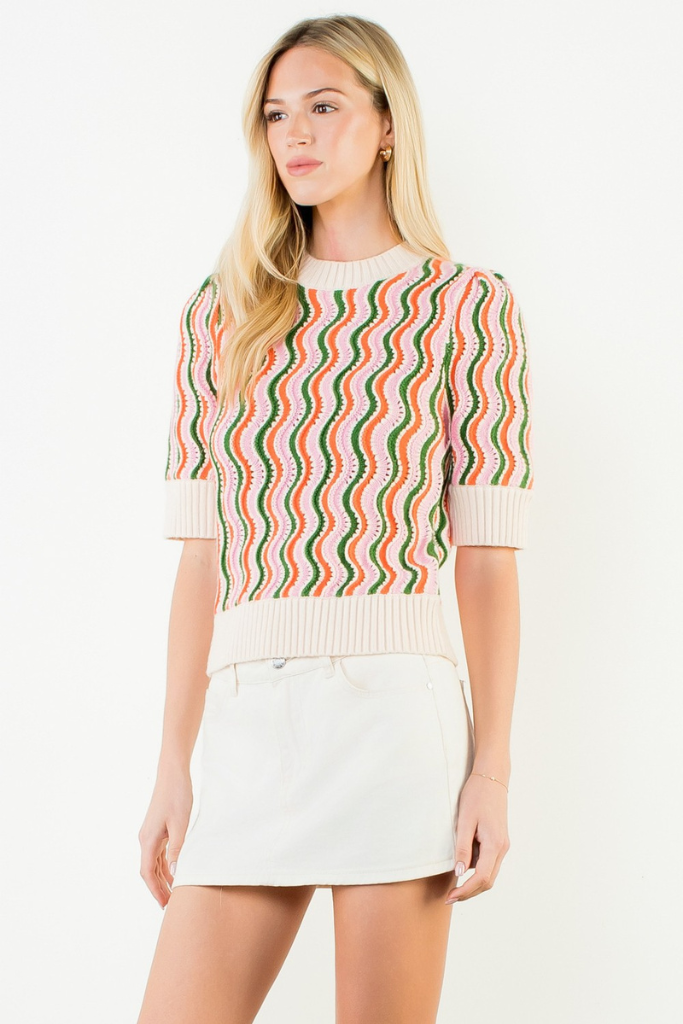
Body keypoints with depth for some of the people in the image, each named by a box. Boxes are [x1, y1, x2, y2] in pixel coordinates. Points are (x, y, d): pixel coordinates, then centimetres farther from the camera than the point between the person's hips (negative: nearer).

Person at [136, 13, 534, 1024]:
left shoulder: (469, 307, 4)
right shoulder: (223, 311, 13)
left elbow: (487, 560, 1)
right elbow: (204, 556, 11)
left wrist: (493, 770, -5)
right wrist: (173, 768, 8)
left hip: (396, 710, -3)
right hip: (252, 721, 3)